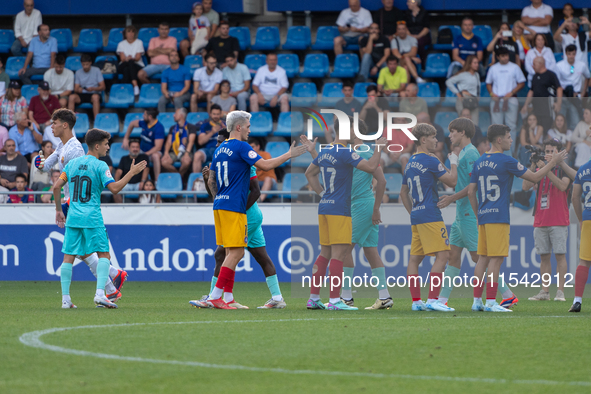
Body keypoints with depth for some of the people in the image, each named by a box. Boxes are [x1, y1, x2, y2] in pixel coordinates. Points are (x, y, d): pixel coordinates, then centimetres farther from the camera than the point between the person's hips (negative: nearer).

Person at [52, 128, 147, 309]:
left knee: (69, 256, 6)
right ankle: (100, 293, -12)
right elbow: (114, 188, -16)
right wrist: (132, 173, -8)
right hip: (92, 218, -5)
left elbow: (57, 186, 8)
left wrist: (58, 210, 17)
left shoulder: (72, 163, 10)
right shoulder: (99, 166, -6)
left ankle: (65, 298, 3)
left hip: (73, 217, 5)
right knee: (104, 254, 2)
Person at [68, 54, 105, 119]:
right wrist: (78, 89, -18)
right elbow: (76, 88, 7)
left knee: (95, 97, -39)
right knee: (72, 97, -29)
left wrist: (93, 88, -22)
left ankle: (96, 119, -40)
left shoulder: (96, 71, 1)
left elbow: (103, 87, -3)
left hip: (94, 93, -3)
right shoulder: (78, 73, 10)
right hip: (82, 94, 3)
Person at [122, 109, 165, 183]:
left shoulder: (159, 128, -19)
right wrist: (126, 139, 18)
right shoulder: (144, 123, 1)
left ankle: (157, 182, -40)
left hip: (153, 152, -6)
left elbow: (158, 147, -26)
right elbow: (132, 124, 24)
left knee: (155, 156, -42)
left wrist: (145, 155, -33)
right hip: (142, 151, 6)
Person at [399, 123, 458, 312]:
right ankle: (432, 299, -18)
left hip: (416, 217, 9)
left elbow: (403, 192, 23)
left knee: (415, 258, 7)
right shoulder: (430, 161, -10)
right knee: (442, 255, -10)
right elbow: (452, 181, -7)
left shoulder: (410, 163, 16)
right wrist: (453, 163, 8)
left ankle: (416, 301, 7)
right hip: (430, 216, -9)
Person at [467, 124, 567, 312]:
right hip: (498, 217, -7)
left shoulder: (479, 162, 12)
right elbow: (534, 177, -4)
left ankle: (477, 300, 8)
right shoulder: (506, 161, -9)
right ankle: (491, 302, -10)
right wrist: (553, 162, 7)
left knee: (483, 258, 9)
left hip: (483, 217, 7)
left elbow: (471, 192, 14)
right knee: (496, 259, -7)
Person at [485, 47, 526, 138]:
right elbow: (488, 83, 19)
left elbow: (522, 83, 5)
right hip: (496, 99, 2)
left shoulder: (514, 67, 6)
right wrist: (491, 93, -1)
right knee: (497, 124, -1)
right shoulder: (493, 68, 13)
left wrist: (511, 92, -8)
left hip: (510, 99, -2)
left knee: (511, 125, -9)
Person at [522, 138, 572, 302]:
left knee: (560, 255, -6)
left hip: (559, 220, -4)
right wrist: (533, 165, -9)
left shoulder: (563, 169, 0)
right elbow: (526, 186, -1)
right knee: (544, 256, 4)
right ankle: (544, 292, 6)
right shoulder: (539, 169, 12)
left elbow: (562, 186, -19)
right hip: (540, 220, 4)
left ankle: (560, 292, -6)